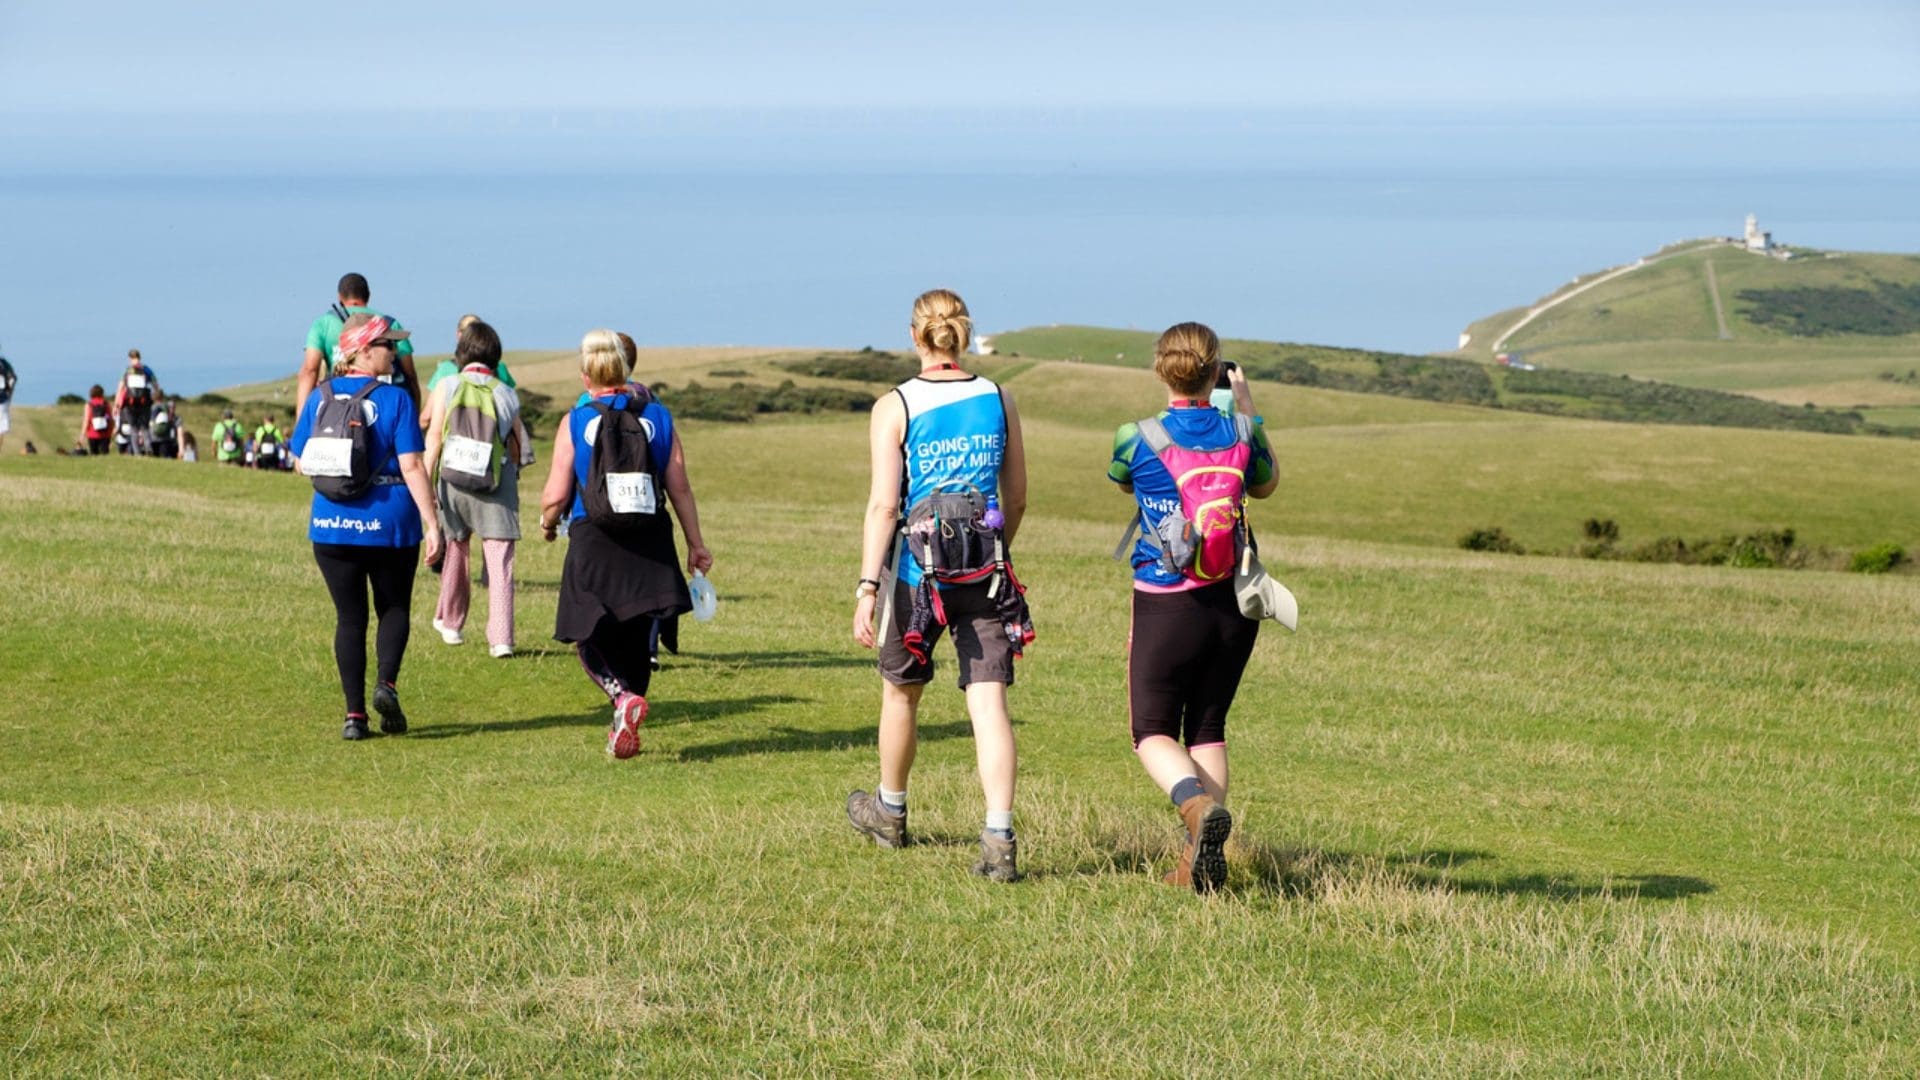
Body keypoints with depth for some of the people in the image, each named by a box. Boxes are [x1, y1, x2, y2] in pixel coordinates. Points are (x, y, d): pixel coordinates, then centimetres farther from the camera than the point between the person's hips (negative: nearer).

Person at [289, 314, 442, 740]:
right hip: (389, 525, -3)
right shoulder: (395, 400, -9)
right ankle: (387, 682, -10)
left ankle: (355, 713, 4)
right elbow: (411, 467, -14)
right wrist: (431, 522, -11)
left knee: (349, 617, 10)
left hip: (332, 525, 3)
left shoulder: (321, 397, 3)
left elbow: (301, 461, 8)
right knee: (394, 608, 15)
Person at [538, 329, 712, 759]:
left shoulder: (576, 421, -4)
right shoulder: (658, 416, 3)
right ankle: (623, 731, 17)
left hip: (594, 545, -3)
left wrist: (547, 523, 17)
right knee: (635, 639, 15)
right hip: (649, 546, 3)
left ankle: (623, 696, -21)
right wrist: (696, 544, 11)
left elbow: (556, 496, -5)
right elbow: (680, 487, 2)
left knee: (590, 639, 7)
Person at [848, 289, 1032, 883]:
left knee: (901, 691, 20)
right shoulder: (999, 401, 3)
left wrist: (867, 588, -10)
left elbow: (883, 505, -11)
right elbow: (1017, 498, 9)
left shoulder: (895, 407, -6)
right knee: (989, 701, -2)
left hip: (917, 570, -2)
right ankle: (999, 837, -15)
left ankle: (889, 811, 39)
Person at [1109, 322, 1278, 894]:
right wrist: (1247, 408, 22)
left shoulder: (1138, 439, -11)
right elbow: (1265, 485, 18)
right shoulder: (1240, 433, -4)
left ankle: (1200, 804, -23)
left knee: (1153, 731, 7)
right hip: (1234, 605, 3)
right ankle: (1200, 863, 9)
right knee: (1208, 728, 15)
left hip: (1166, 605, -3)